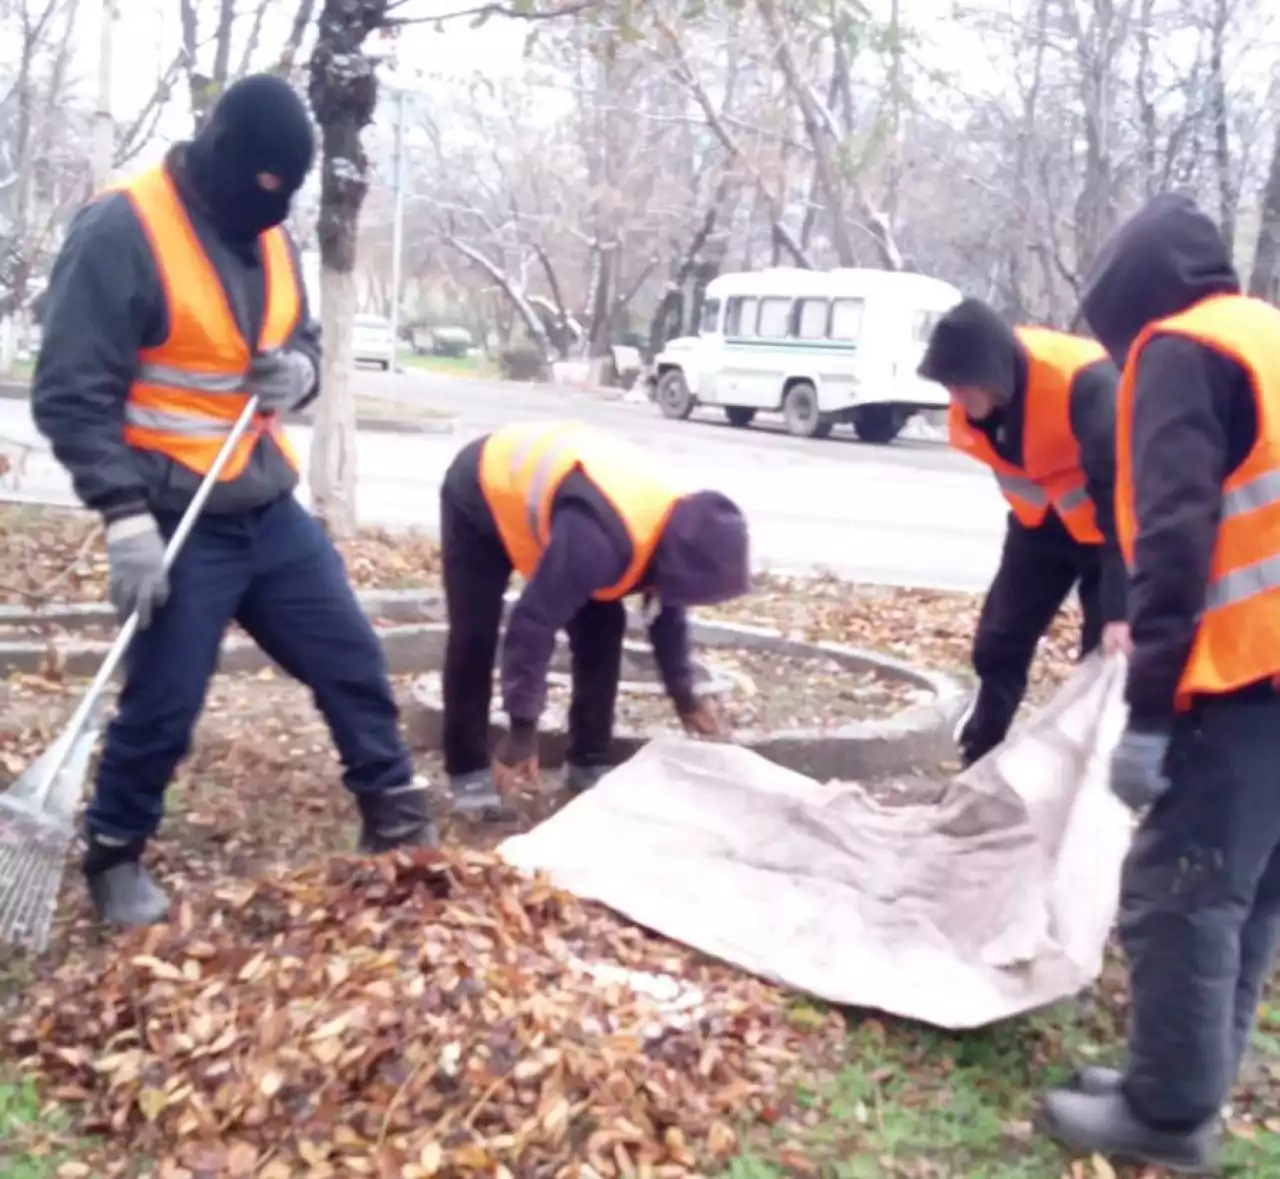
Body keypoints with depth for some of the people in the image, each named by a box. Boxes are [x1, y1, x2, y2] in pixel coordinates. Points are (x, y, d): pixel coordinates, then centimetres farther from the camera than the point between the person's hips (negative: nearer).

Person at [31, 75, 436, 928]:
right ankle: (115, 859, 25)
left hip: (271, 510, 7)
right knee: (162, 707, 0)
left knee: (354, 661, 11)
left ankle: (399, 822, 27)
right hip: (179, 524, -7)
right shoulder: (120, 233, -16)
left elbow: (303, 339, 22)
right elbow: (73, 394, -18)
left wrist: (300, 372, -4)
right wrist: (126, 517, -24)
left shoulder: (269, 236, 8)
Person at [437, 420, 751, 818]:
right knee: (475, 638, -13)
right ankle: (468, 774, 1)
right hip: (483, 494, -7)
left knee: (603, 626, -1)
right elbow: (534, 624, -40)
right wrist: (523, 727, -35)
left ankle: (588, 765, 9)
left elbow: (668, 615, 1)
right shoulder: (598, 539, -44)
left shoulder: (671, 528, -17)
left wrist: (684, 698, 8)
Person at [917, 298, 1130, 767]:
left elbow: (1120, 495, -38)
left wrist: (1118, 607, -43)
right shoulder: (974, 400, -18)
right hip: (1043, 519, 6)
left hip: (1115, 521, -5)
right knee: (998, 645, 6)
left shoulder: (1083, 384, -37)